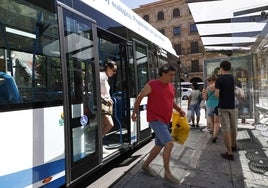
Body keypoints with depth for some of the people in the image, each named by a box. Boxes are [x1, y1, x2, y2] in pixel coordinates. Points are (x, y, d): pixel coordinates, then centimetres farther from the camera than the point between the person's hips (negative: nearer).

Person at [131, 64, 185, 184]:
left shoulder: (171, 87, 11)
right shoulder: (152, 84, -10)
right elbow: (139, 97, -2)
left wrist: (179, 110, 8)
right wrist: (134, 112, 2)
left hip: (165, 121, 8)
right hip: (155, 119, -8)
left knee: (159, 146, 14)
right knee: (169, 143, -17)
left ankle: (145, 165, 34)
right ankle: (167, 173, 1)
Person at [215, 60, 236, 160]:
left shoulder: (219, 79, -10)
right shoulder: (232, 77, 7)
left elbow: (217, 94, -14)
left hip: (223, 106, -5)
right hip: (232, 106, 6)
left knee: (226, 129, -4)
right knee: (233, 127, 19)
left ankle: (229, 153, -3)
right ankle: (233, 146, 40)